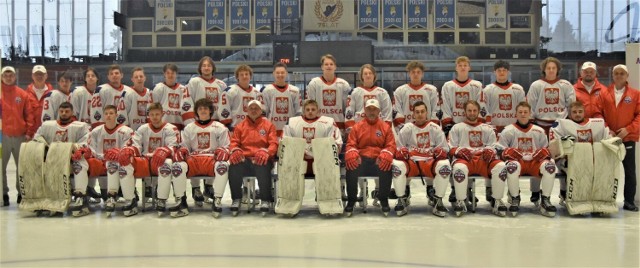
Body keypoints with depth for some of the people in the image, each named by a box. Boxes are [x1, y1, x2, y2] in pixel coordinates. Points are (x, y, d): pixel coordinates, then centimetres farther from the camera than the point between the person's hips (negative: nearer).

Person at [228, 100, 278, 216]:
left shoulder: (268, 125, 13)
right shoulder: (240, 126, 20)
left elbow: (273, 143, 3)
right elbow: (234, 142, 12)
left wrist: (266, 152, -18)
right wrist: (235, 150, -12)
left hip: (261, 159, -2)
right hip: (244, 159, 2)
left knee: (263, 167, -38)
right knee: (234, 167, -33)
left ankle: (265, 200, -23)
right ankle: (236, 199, -17)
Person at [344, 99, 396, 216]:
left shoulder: (386, 127, 12)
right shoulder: (357, 127, 14)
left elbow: (391, 145, 6)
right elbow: (351, 144, 9)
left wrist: (385, 156, -16)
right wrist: (352, 155, -15)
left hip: (379, 160, 0)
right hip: (361, 159, 1)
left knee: (386, 169, -33)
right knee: (351, 169, -32)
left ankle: (384, 200, -11)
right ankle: (351, 201, -14)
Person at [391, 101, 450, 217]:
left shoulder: (435, 128, 7)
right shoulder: (406, 129, 7)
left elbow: (444, 148, 9)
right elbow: (398, 149, 9)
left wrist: (440, 152, -14)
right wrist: (401, 152, -15)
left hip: (430, 163, 0)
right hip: (411, 162, 0)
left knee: (445, 165, -32)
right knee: (396, 166, -32)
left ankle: (437, 202, -16)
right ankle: (402, 201, -14)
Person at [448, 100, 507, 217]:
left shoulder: (487, 129, 26)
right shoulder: (457, 127, 21)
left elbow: (494, 147, 18)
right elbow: (451, 148, 13)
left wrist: (490, 151, -6)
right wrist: (459, 150, -9)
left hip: (484, 159, 2)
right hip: (464, 158, -2)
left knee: (500, 166, -30)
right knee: (459, 168, -40)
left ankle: (497, 201, -16)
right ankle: (460, 202, -25)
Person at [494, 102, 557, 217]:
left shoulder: (539, 131, 16)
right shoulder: (508, 131, 8)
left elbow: (547, 150, 20)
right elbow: (500, 150, 5)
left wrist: (544, 152, -4)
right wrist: (508, 153, -16)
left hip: (535, 162, 2)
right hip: (517, 161, -2)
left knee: (549, 166, -30)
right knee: (512, 166, -39)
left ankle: (545, 200, -19)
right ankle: (515, 200, -21)